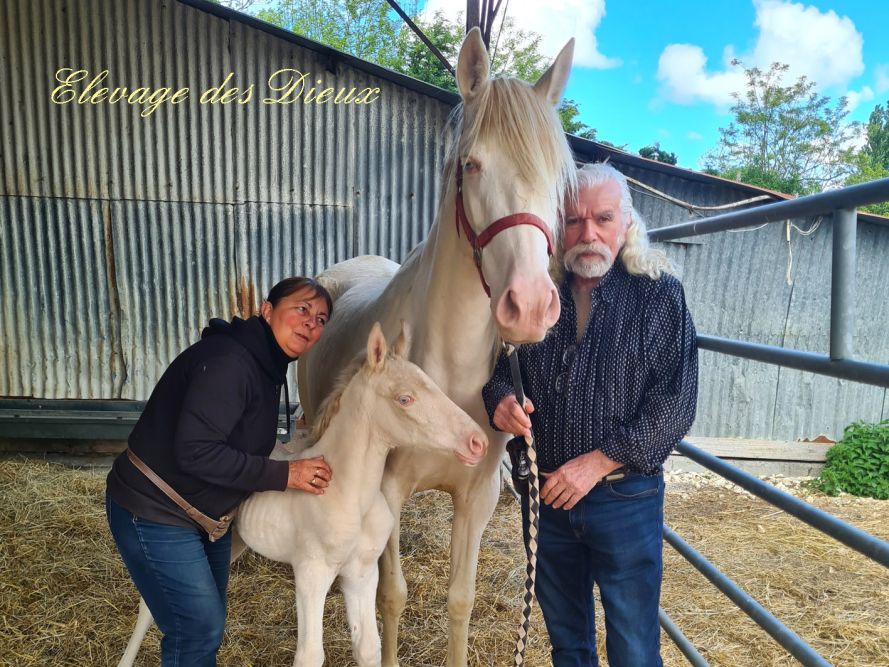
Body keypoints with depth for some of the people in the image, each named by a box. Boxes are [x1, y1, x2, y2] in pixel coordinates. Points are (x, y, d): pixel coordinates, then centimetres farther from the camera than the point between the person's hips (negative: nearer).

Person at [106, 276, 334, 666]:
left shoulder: (266, 369, 4)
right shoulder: (226, 362, -27)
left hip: (206, 514, 9)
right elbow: (195, 451, -33)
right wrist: (284, 475, -29)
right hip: (154, 515, -9)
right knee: (198, 629, -1)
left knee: (209, 623, 21)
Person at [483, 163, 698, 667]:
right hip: (546, 494, 3)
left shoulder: (659, 295, -8)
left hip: (626, 497, -3)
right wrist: (501, 398, -16)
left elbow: (676, 401, -13)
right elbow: (502, 364, 8)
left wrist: (599, 460, -20)